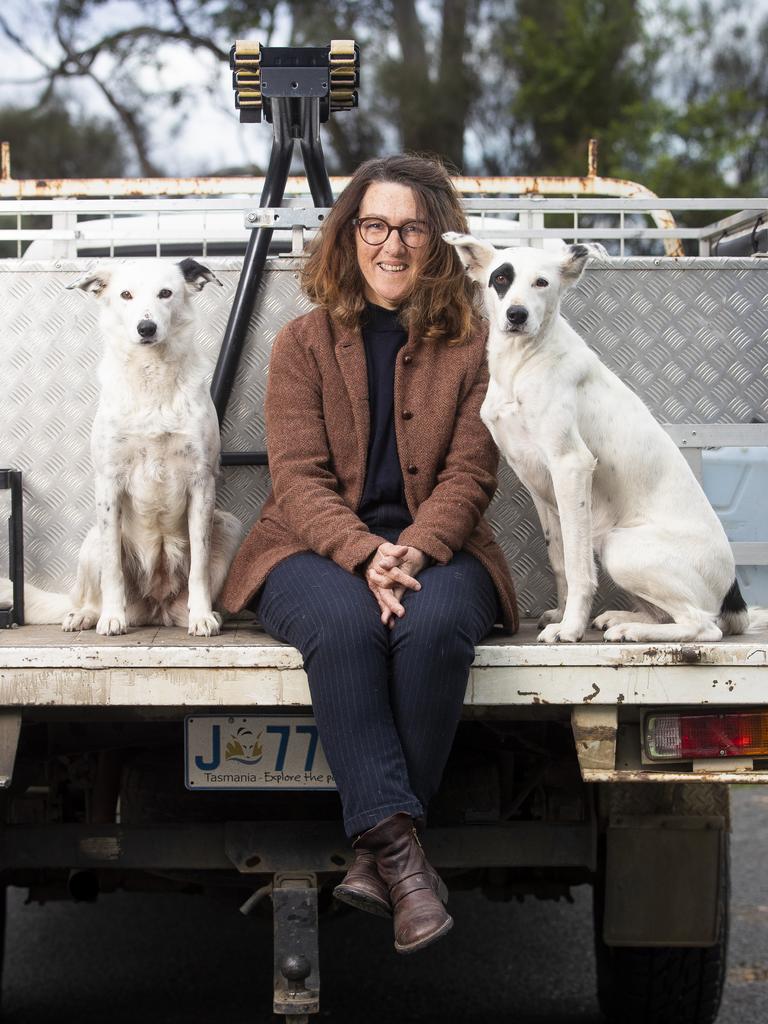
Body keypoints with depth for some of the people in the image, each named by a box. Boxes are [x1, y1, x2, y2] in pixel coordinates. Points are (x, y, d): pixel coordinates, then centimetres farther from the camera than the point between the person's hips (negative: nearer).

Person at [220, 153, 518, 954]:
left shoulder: (471, 345, 8)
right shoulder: (303, 343, 8)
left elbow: (469, 475, -1)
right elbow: (298, 477, -2)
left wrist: (413, 551, -21)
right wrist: (364, 554, -21)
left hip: (435, 549, 0)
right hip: (318, 548, 0)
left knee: (435, 622, -35)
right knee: (344, 622, -36)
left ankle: (377, 848, -27)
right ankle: (400, 848, -38)